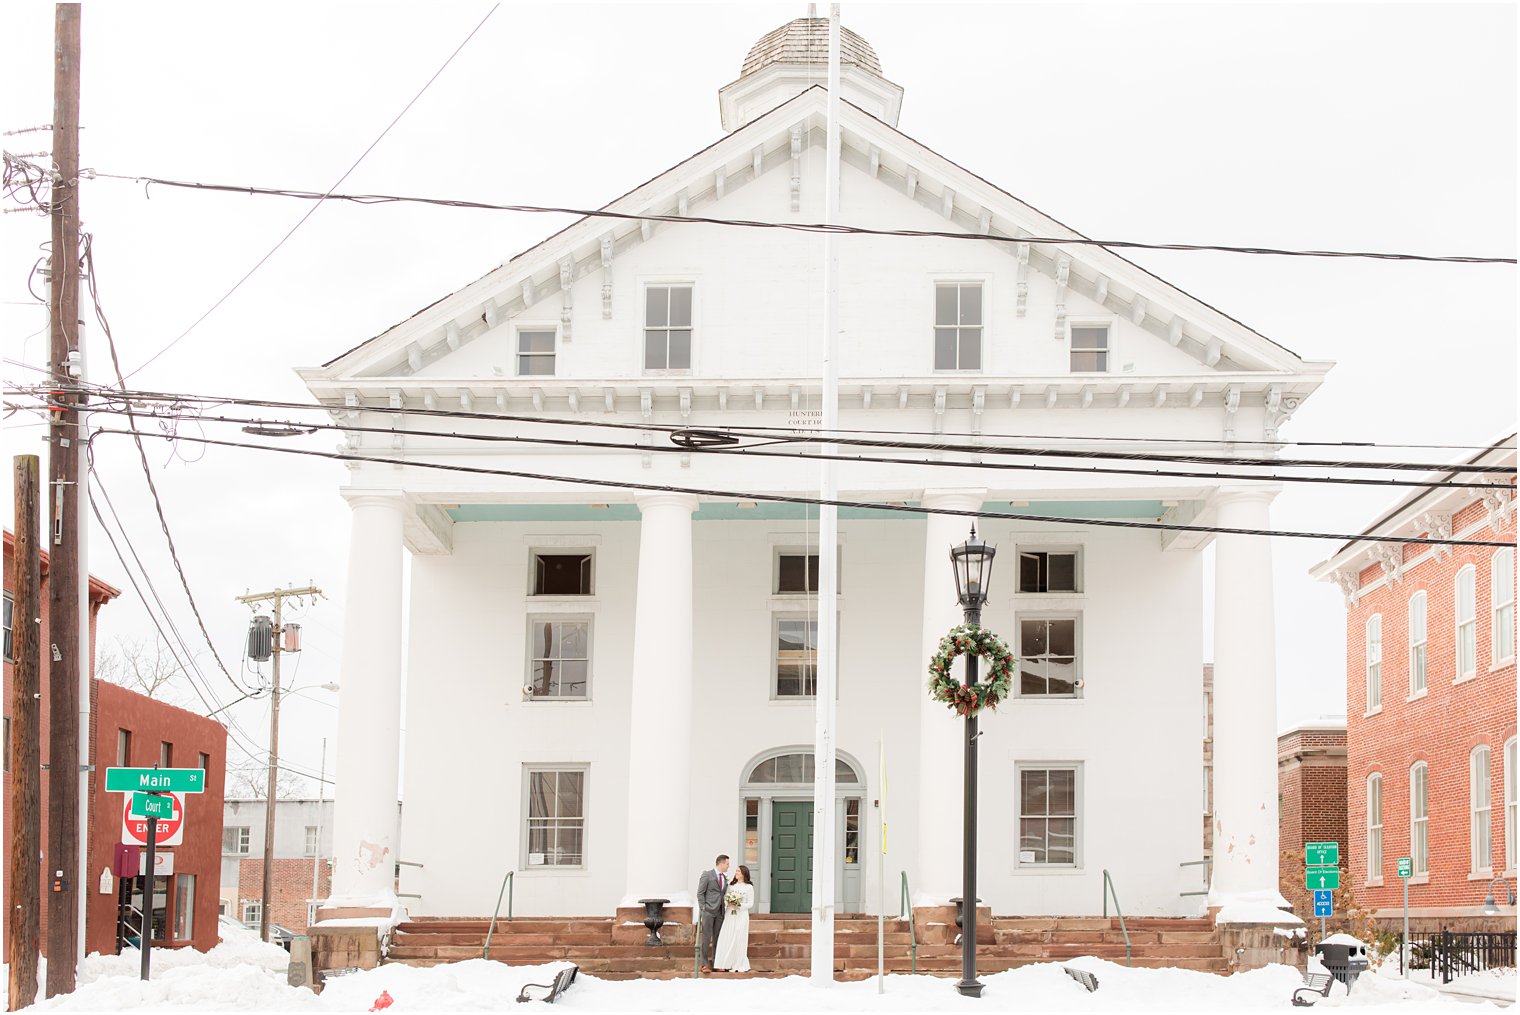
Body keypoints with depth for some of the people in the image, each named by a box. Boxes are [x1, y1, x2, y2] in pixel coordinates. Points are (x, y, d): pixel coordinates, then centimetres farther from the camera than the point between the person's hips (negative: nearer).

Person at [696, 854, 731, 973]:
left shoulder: (725, 878, 13)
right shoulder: (707, 875, -5)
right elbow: (700, 893, -5)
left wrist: (724, 908, 7)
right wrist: (703, 909, -10)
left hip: (719, 912, 6)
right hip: (708, 911, -6)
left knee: (717, 938, 7)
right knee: (706, 938, -6)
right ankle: (705, 964, -4)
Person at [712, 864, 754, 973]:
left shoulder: (749, 887, 1)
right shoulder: (731, 886, 14)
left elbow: (750, 904, -1)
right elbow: (725, 899, 13)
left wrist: (738, 906, -13)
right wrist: (728, 904, -8)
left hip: (741, 916, -4)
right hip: (729, 915, 4)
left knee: (738, 939, -5)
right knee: (726, 938, -3)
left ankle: (737, 966, 1)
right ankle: (726, 965, -1)